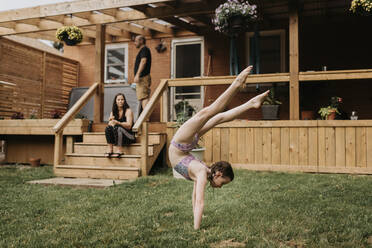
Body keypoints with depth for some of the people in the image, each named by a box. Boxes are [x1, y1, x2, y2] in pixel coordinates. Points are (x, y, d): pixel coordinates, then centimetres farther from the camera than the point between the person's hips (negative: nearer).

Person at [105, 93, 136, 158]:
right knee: (108, 128, -22)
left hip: (129, 137, -4)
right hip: (117, 137, 5)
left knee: (117, 128, -31)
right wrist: (110, 120, -21)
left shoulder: (128, 111, -5)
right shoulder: (113, 112, 11)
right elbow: (110, 124, 2)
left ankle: (119, 150, -36)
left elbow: (129, 126, -17)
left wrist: (117, 122, -31)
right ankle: (109, 149, -29)